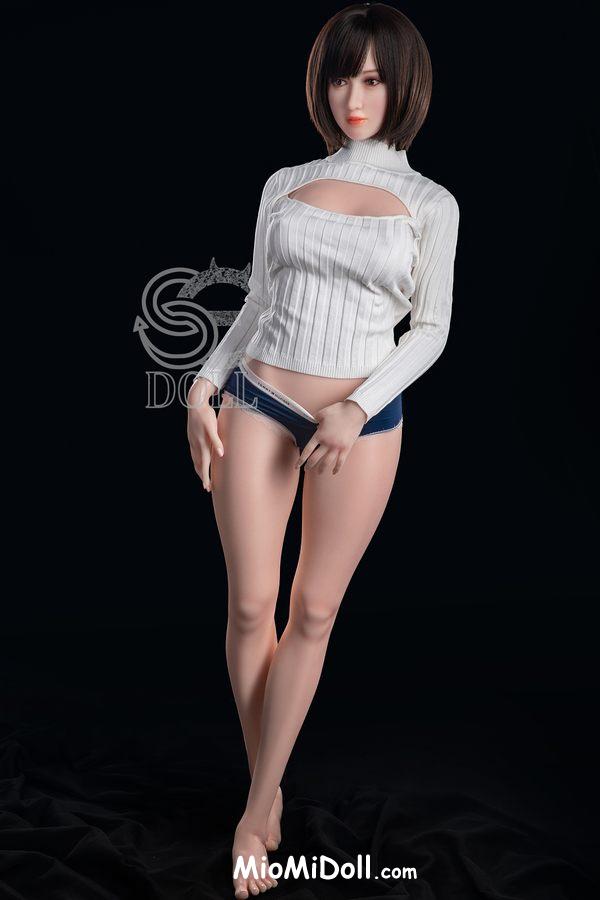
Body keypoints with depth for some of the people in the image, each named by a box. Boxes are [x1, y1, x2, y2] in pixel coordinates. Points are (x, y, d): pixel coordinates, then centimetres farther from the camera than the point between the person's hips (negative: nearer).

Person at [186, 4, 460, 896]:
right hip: (257, 405, 2)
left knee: (313, 615, 4)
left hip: (364, 420, -1)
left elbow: (431, 330, 1)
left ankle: (258, 806, 18)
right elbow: (257, 304, 12)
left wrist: (359, 407, -12)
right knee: (250, 606, 2)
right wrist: (203, 385, 0)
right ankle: (266, 788, 22)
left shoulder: (431, 204, 3)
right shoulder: (284, 184, 9)